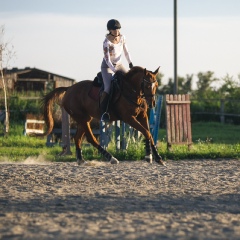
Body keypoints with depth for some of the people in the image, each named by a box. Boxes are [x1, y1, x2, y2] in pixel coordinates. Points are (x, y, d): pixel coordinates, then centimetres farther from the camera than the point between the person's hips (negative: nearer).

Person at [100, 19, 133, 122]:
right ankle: (103, 112, -22)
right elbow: (107, 59, -23)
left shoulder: (122, 38, -4)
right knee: (108, 88, -25)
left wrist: (130, 63, -8)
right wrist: (115, 71, -30)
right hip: (107, 66, -7)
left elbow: (126, 52, 5)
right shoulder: (107, 42, -22)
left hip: (119, 65, 7)